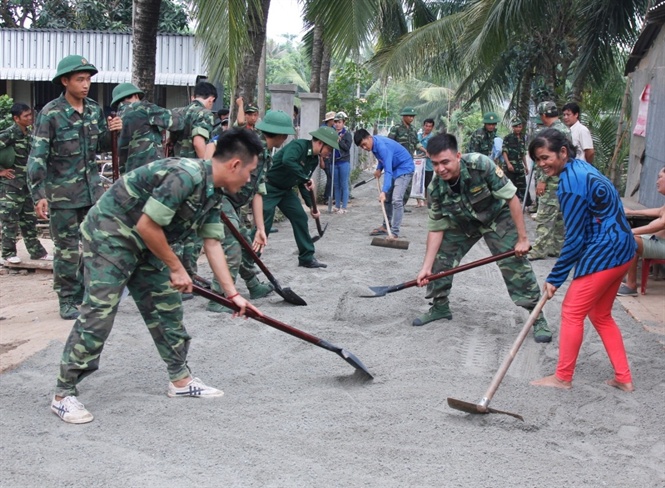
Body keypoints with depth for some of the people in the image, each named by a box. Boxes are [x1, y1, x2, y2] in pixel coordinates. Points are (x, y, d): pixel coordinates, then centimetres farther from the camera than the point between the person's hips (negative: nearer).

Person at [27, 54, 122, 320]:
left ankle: (87, 294, 24)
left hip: (93, 188, 5)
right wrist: (39, 195, -18)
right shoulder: (50, 114, -11)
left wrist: (112, 132, -6)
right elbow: (37, 157, -12)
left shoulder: (95, 110, 4)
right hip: (63, 193, -5)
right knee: (67, 248, 3)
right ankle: (68, 301, 15)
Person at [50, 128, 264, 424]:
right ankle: (64, 394, -1)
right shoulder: (185, 176, -28)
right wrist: (176, 268, -15)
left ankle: (180, 380, 22)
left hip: (144, 244, 10)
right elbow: (146, 226, -27)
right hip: (109, 235, -10)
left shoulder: (212, 194, 3)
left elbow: (212, 244, 5)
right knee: (98, 315, -11)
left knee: (167, 308, 10)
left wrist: (233, 294, 2)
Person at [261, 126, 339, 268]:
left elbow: (304, 184, 13)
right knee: (264, 224, -12)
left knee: (300, 218, 6)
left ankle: (307, 258, 16)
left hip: (285, 189, 9)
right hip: (269, 187, -9)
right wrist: (306, 178, -37)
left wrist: (312, 206, 7)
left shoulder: (314, 159, 5)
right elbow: (287, 161, -44)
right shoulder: (298, 145, -23)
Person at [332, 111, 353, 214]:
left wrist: (339, 140, -16)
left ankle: (344, 207, 2)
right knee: (336, 185, 10)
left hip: (344, 162, -4)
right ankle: (337, 206, 18)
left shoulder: (347, 133, -2)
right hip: (334, 161, 4)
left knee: (344, 185, -1)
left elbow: (347, 147, -11)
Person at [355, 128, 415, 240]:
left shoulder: (382, 147, -33)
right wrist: (378, 168, 0)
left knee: (396, 200, -20)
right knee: (387, 198, 13)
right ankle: (386, 226, 24)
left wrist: (383, 191, -48)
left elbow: (388, 171, -40)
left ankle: (394, 232, -20)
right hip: (394, 168, 10)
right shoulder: (373, 143, -5)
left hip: (404, 168, -10)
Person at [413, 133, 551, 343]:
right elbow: (436, 229, -13)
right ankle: (440, 307, 19)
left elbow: (512, 198, -27)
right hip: (462, 222, 4)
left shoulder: (480, 165, -35)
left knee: (516, 265, -11)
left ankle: (538, 318, 2)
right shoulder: (436, 188, -22)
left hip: (497, 217, -4)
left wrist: (522, 238, -25)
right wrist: (426, 267, -17)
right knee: (440, 259, -4)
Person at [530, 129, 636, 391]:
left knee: (572, 312, 0)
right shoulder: (580, 168, 11)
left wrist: (555, 278, -9)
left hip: (603, 253, -10)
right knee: (601, 315, 18)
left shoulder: (570, 183, -20)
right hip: (621, 251, 10)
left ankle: (563, 378, 10)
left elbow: (575, 239, -18)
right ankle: (623, 378, 23)